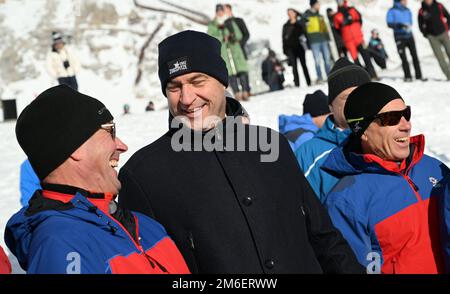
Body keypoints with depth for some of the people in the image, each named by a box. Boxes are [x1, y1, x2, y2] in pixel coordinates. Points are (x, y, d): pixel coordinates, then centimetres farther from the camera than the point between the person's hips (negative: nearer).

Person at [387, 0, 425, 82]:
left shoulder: (407, 10, 10)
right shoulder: (392, 11, -3)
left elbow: (410, 22, 18)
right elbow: (389, 24, -11)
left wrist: (409, 26, -5)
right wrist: (400, 25, -25)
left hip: (409, 36, 4)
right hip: (399, 37, -4)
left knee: (415, 56, 1)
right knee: (403, 58, -4)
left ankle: (419, 76, 6)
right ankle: (408, 76, 1)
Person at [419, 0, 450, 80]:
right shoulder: (422, 11, -2)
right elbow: (421, 25, 9)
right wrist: (426, 34, 0)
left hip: (443, 34, 1)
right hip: (433, 37, -1)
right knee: (440, 57, -6)